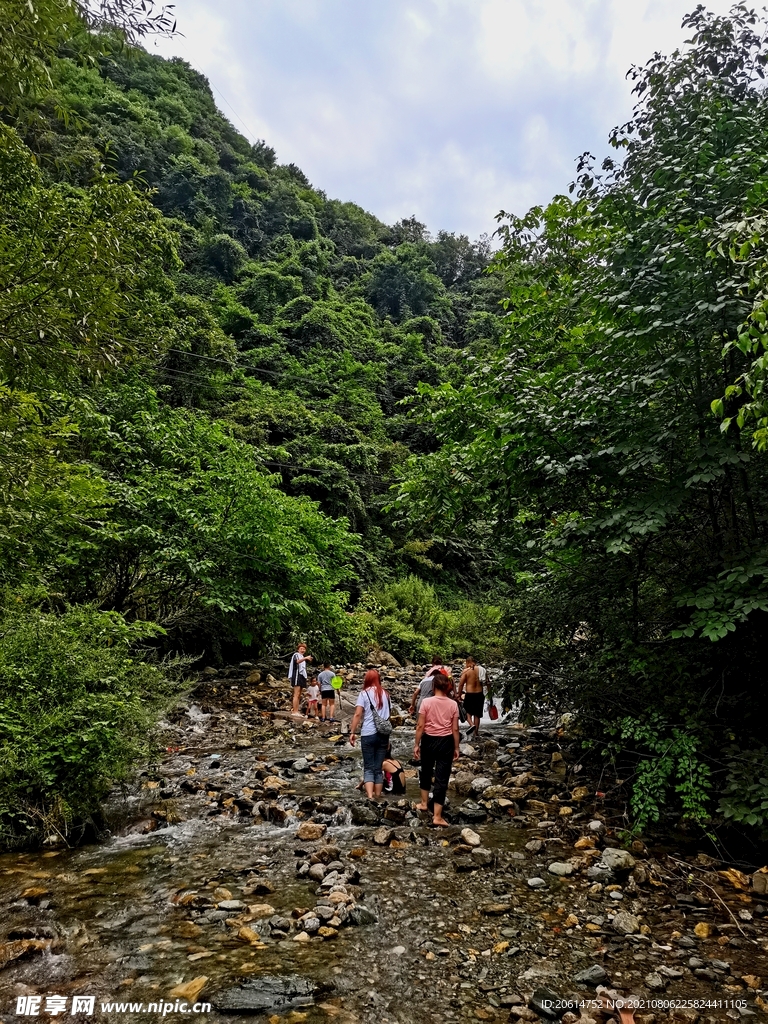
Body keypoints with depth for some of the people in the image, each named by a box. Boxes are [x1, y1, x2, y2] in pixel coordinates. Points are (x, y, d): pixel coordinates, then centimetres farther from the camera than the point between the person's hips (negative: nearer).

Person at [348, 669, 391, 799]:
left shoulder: (364, 693, -2)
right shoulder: (385, 694, 11)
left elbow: (357, 714, -10)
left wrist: (352, 732, -6)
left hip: (368, 734, -3)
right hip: (383, 734, 4)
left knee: (368, 767, 3)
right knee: (378, 767, 11)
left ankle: (370, 796, -11)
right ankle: (377, 796, 13)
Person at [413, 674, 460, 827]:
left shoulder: (426, 702, -10)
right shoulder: (453, 704, -6)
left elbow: (420, 726, -10)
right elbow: (455, 729, -3)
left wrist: (416, 744, -1)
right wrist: (456, 747, 8)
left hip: (429, 740, 0)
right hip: (446, 742, 0)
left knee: (426, 772, 23)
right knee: (442, 777, 3)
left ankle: (424, 803, 38)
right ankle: (437, 816, 3)